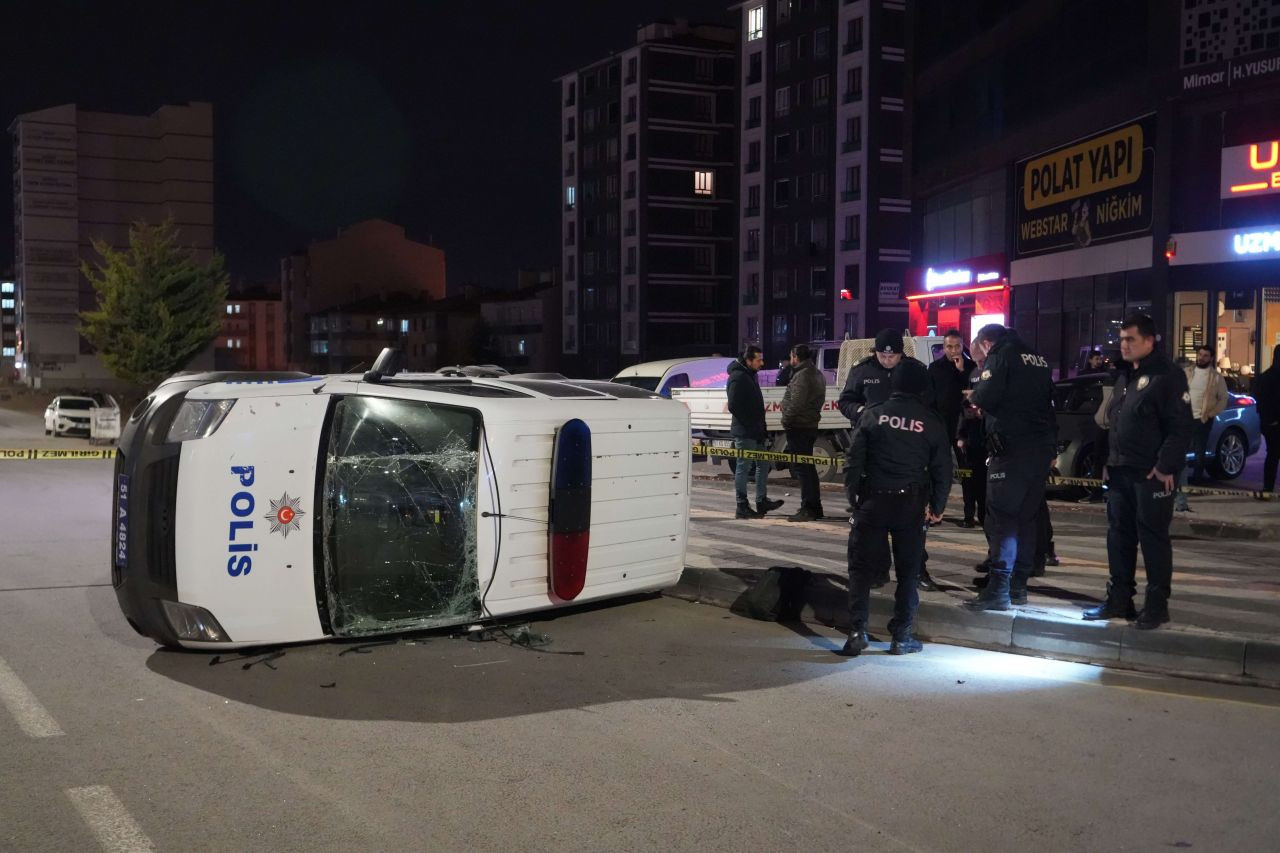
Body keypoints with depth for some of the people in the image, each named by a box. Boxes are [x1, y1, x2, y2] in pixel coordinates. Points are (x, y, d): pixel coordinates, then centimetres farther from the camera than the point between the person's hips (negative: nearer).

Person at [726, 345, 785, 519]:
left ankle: (762, 501, 23)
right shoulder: (738, 378, -15)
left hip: (755, 431, 10)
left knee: (763, 465, 14)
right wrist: (749, 424, -18)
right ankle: (742, 507, 1)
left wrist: (761, 427, 15)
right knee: (744, 467, -4)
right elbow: (734, 406, -21)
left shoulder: (751, 375, 16)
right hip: (745, 432, -10)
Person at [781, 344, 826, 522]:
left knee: (801, 468, -8)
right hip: (810, 425, 10)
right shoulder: (816, 374, 16)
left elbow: (796, 403, -25)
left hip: (798, 427, -10)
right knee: (808, 468, 17)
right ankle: (815, 508, 24)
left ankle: (808, 509, -9)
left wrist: (786, 420, -11)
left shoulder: (802, 375, -16)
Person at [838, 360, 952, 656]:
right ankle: (902, 637, 13)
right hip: (911, 504, 1)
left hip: (872, 501, 0)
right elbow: (942, 468, 5)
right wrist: (937, 506, 15)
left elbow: (854, 459, -2)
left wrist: (852, 495, 5)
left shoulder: (872, 414, 0)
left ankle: (857, 632, -1)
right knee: (907, 571, 11)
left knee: (861, 568, 6)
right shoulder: (932, 421, 2)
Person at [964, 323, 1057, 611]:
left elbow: (985, 397, -17)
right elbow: (1049, 399, 19)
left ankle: (998, 589, -11)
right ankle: (1018, 585, 18)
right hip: (1043, 447, 7)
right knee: (1027, 517, 13)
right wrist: (1051, 447, 20)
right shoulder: (1039, 359, 18)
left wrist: (973, 396, 6)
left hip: (1012, 448, -7)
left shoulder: (1000, 356, -4)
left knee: (1002, 517, -7)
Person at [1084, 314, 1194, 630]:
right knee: (1119, 536, 10)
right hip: (1120, 473, 8)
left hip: (1152, 475, -8)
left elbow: (1181, 426, -15)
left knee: (1153, 538, -2)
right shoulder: (1125, 378, 17)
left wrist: (1166, 467, -19)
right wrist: (1109, 462, 16)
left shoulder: (1168, 376, -10)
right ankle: (1119, 599, 18)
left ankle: (1156, 605, 6)